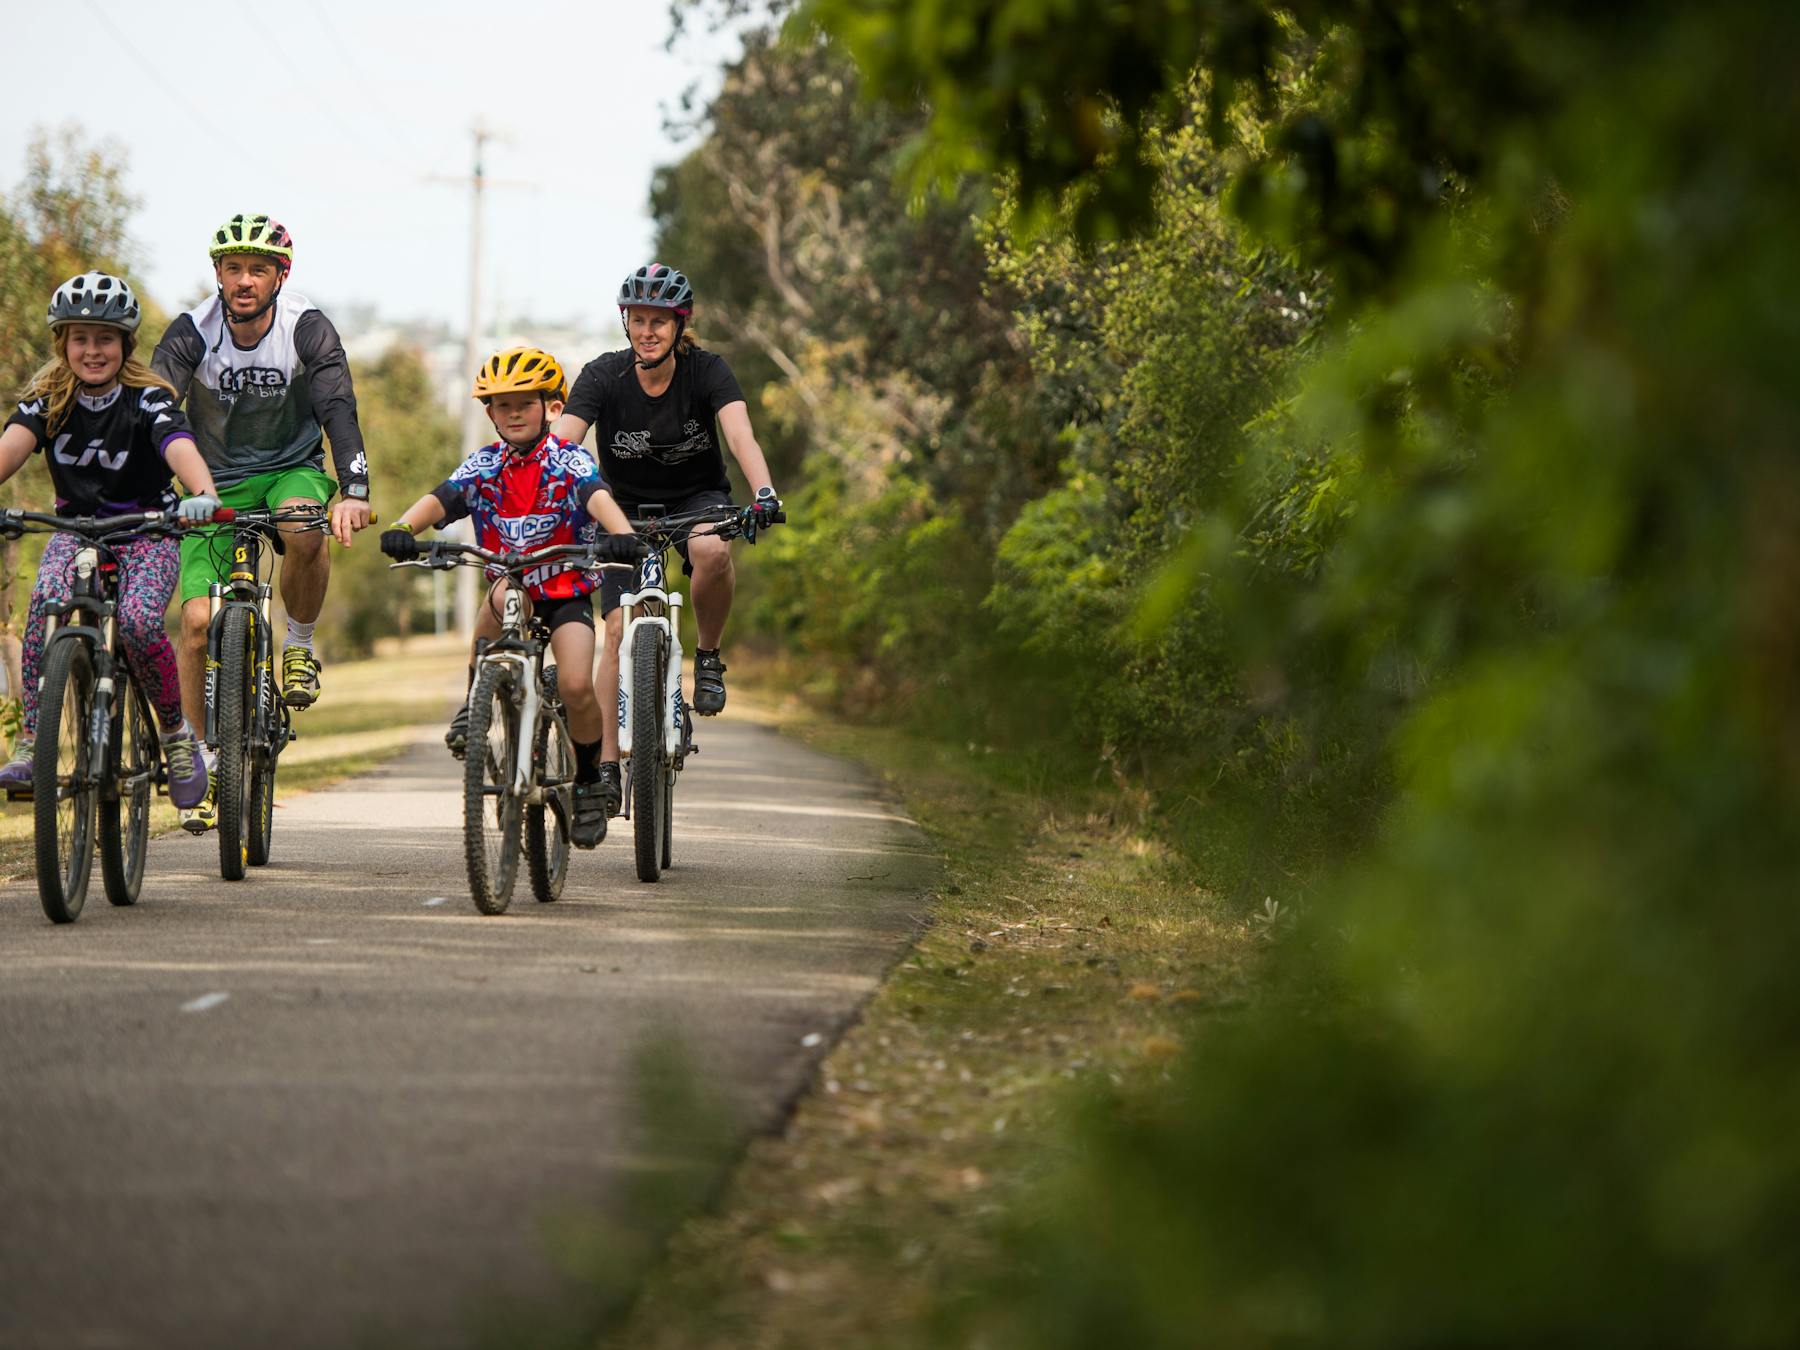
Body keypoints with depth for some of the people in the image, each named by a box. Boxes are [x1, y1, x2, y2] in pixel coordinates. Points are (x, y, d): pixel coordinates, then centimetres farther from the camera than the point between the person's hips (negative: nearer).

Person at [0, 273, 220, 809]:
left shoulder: (148, 400, -14)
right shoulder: (47, 401, -6)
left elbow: (180, 447, -33)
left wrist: (203, 494, -56)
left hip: (147, 533, -2)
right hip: (76, 530, 2)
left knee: (138, 620, -30)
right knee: (46, 604, -29)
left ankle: (178, 735, -6)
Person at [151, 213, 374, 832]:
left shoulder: (306, 329, -17)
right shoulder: (192, 333, -15)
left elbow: (338, 410, -27)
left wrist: (353, 493, -43)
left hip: (291, 470, -1)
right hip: (215, 484, 1)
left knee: (304, 531, -37)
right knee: (198, 621, -12)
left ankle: (300, 644, -9)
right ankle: (202, 762, 3)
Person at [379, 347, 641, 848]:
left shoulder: (569, 460, -7)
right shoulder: (484, 466, 1)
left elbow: (598, 497, -27)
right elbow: (440, 499, -15)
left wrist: (621, 534, -49)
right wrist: (402, 529, -37)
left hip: (566, 594, -2)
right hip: (511, 587, 2)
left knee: (575, 686, -21)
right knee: (504, 595, -35)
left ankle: (589, 782, 4)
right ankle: (475, 702, -15)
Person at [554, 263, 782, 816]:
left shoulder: (707, 371, -18)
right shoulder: (603, 376, -18)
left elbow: (741, 436, -32)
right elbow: (559, 443, -27)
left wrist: (763, 493, -51)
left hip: (697, 498, -1)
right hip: (627, 506, 1)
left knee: (712, 551, -37)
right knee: (619, 626, -15)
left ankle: (708, 656, -9)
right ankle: (607, 766, -9)